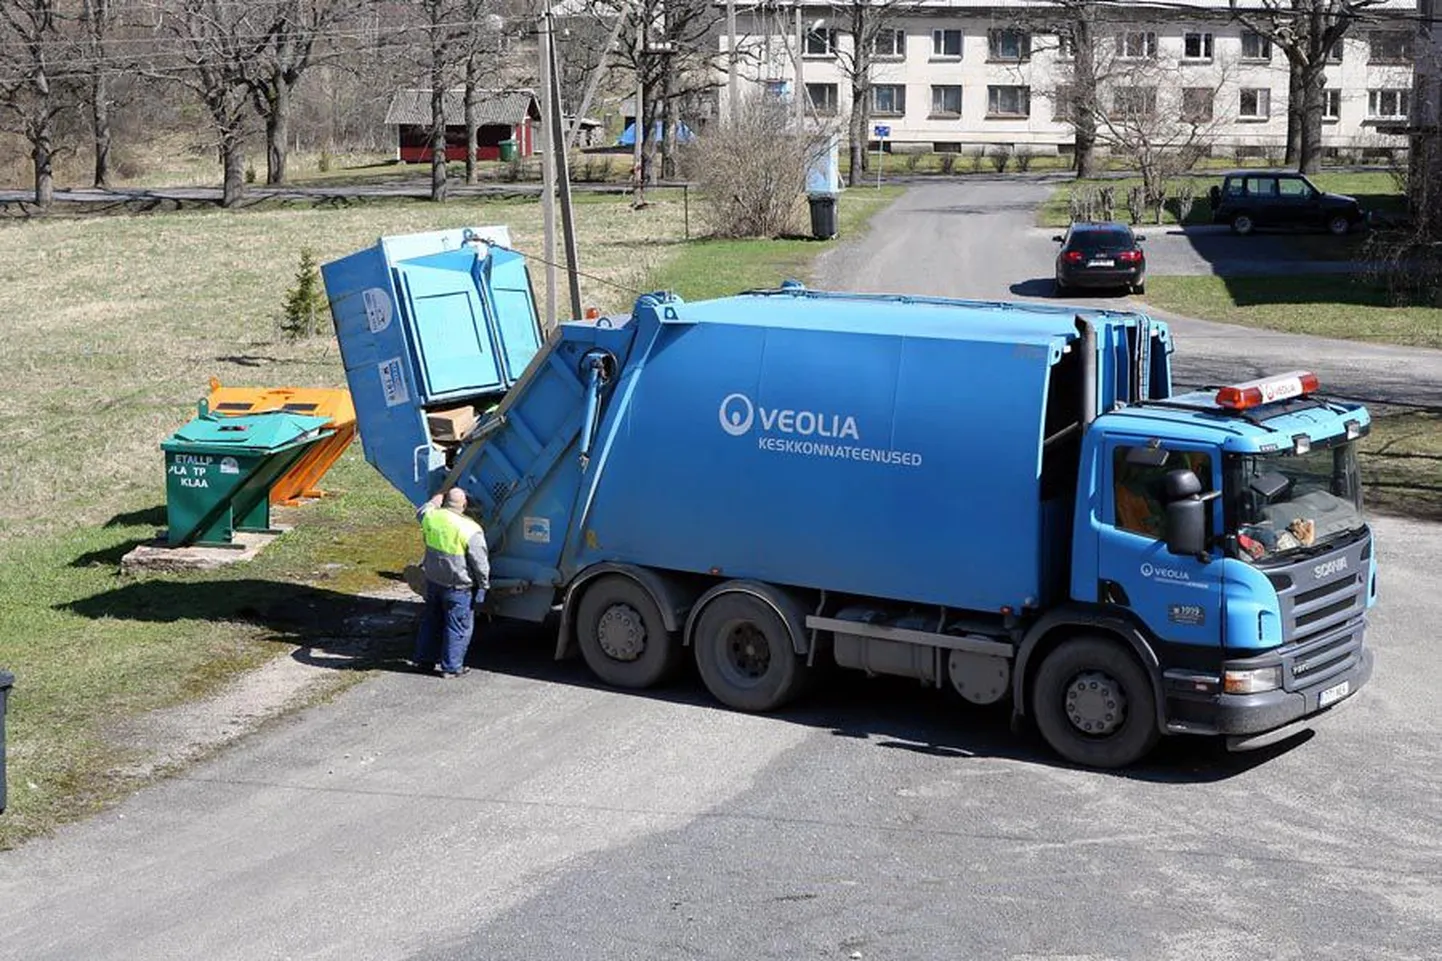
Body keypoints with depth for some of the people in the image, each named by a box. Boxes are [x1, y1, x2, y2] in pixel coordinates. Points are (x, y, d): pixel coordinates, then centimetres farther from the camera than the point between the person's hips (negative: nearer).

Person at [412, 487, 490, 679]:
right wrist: (484, 584, 0)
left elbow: (421, 512, 20)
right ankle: (451, 667, 14)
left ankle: (424, 658, 32)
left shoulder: (431, 517, -8)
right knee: (458, 627, 8)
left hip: (433, 580, 6)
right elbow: (480, 563, -15)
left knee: (431, 620, 21)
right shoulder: (471, 530, -22)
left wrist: (437, 499, 31)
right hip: (458, 586, -6)